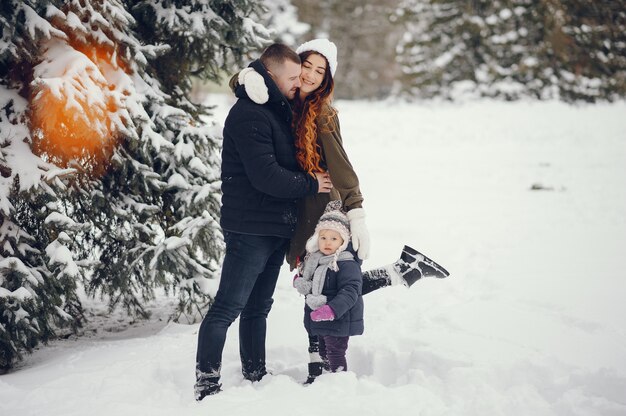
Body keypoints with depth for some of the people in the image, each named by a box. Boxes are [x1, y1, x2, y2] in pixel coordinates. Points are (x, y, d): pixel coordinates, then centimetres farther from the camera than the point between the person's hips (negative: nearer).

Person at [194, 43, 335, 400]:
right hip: (251, 229, -10)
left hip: (277, 228, 10)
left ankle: (256, 377, 26)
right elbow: (265, 176, -23)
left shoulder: (279, 110, 15)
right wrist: (311, 184, -12)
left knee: (258, 307, 17)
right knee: (228, 308, -6)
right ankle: (206, 385, -2)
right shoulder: (249, 114, -16)